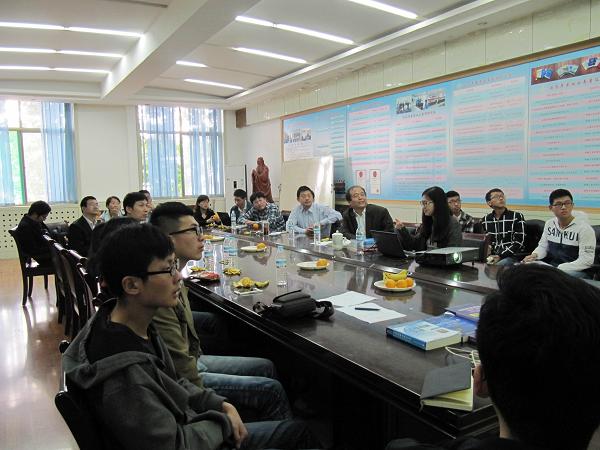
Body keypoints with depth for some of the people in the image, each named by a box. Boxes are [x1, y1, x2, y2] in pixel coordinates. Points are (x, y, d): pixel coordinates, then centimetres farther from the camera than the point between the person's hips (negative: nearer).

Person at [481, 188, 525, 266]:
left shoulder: (517, 217, 0)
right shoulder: (486, 220, 11)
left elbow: (519, 242, -6)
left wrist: (500, 256, -17)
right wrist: (489, 256, -8)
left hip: (512, 256, -3)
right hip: (492, 256, 3)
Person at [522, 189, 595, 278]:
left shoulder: (584, 228, -10)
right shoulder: (549, 224, 8)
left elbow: (586, 261, -16)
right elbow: (543, 246, 18)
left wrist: (559, 269, -24)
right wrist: (534, 255, -6)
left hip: (577, 271, -6)